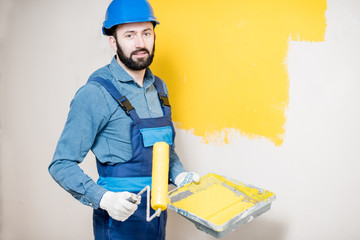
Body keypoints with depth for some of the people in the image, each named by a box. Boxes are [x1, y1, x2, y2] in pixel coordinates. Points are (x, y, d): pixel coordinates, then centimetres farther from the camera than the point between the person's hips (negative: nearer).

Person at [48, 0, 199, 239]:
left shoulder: (159, 87, 5)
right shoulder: (95, 94, -17)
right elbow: (62, 164, -15)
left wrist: (179, 174, -1)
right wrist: (104, 199, -28)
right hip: (120, 219, -6)